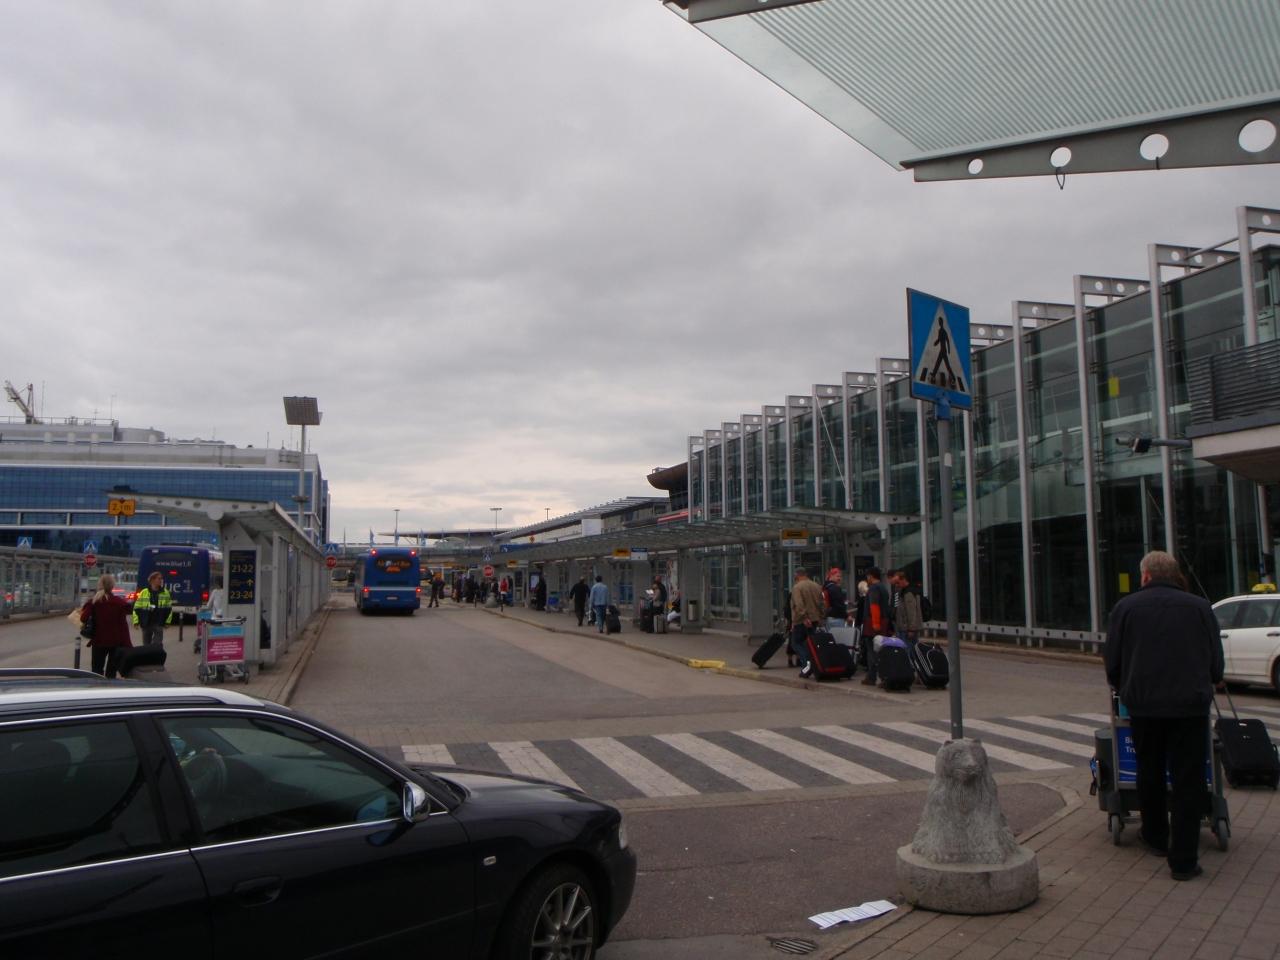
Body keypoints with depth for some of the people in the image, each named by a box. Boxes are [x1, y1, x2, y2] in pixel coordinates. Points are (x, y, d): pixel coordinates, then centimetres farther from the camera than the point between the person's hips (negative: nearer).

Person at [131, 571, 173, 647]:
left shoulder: (165, 593, 3)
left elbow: (169, 608, 9)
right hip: (146, 623, 1)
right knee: (146, 645, 12)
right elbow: (137, 607, 2)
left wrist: (167, 621, 5)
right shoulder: (144, 592, -1)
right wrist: (136, 621, -3)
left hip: (159, 623, -1)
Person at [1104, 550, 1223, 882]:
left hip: (1143, 704, 1)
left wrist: (1121, 688, 25)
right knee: (1188, 779, 3)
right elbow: (1216, 660, 10)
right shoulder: (1199, 607, 5)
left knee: (1150, 771, 19)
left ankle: (1156, 836, 35)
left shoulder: (1126, 607, 4)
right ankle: (1183, 859, 2)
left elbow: (1112, 660, 6)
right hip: (1191, 703, -1)